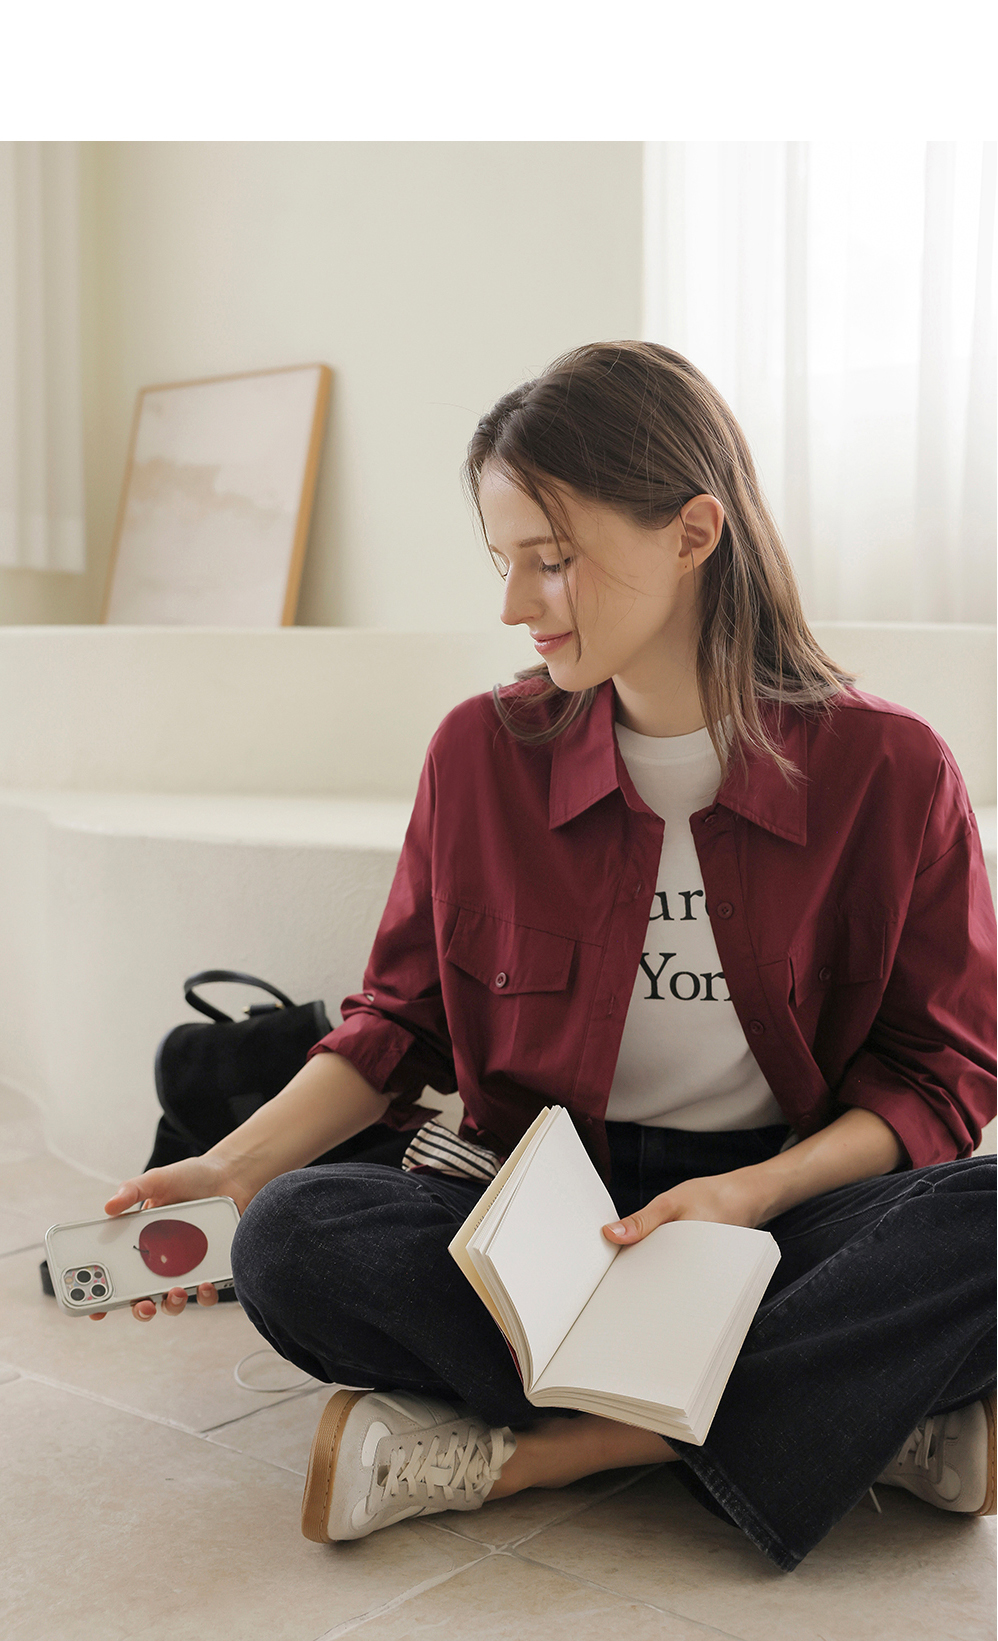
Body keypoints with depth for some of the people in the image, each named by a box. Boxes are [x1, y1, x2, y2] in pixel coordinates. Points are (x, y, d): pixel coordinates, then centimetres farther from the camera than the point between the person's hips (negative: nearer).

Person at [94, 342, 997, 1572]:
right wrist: (240, 1162, -7)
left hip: (794, 1206, -1)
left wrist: (754, 1192, -16)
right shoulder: (484, 752, 0)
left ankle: (507, 1455, -25)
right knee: (292, 1241, -28)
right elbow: (401, 1021, 9)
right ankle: (884, 1422, -24)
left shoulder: (887, 769, -5)